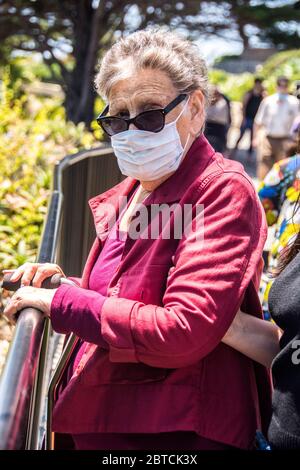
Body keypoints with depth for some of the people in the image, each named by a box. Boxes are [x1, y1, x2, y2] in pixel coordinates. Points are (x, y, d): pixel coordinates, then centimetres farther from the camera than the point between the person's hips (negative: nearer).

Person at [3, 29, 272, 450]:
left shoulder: (223, 191, -17)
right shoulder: (123, 197, 7)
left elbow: (183, 333, -26)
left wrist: (60, 303, -19)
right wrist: (63, 285, 0)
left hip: (175, 435, -7)